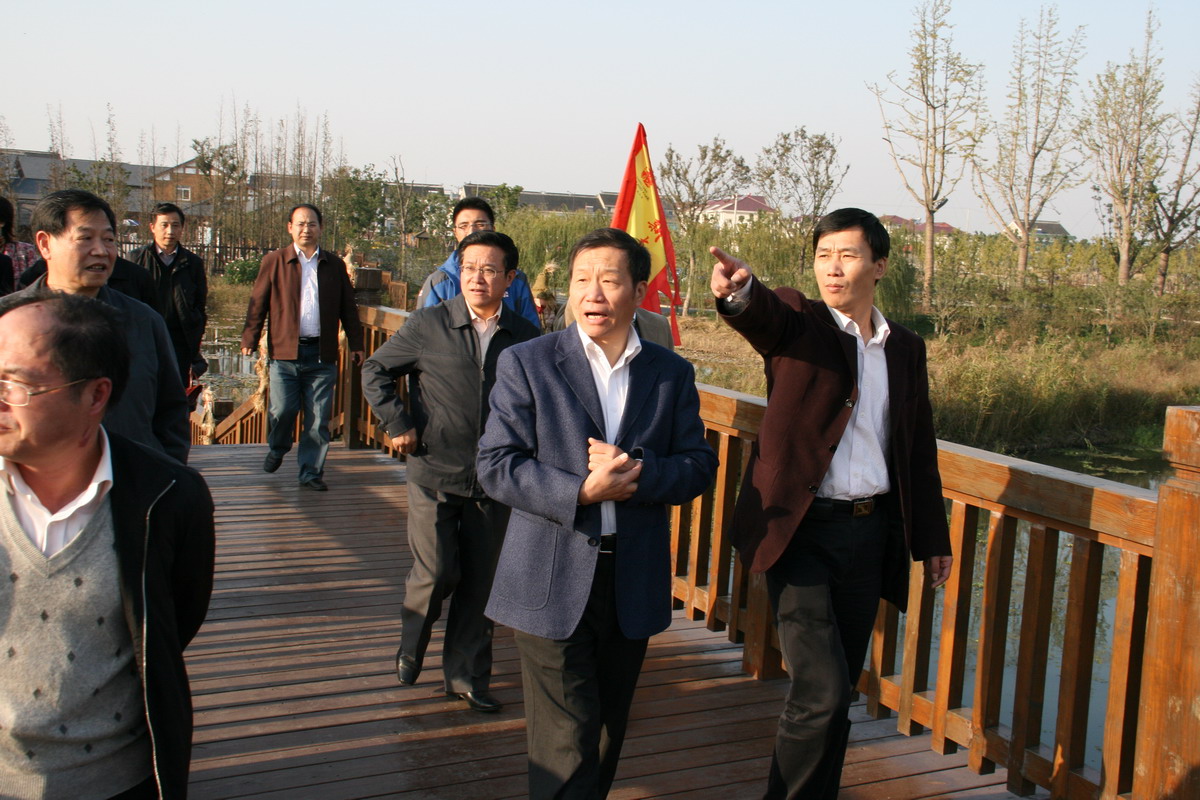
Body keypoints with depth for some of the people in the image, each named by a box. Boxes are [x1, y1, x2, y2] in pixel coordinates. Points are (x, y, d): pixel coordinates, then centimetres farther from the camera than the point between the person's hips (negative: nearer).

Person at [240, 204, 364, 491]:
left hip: (322, 354, 2)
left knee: (319, 418, 1)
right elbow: (257, 303, 5)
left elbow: (348, 307, 15)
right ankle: (276, 449, 28)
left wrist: (356, 344, 10)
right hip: (285, 351, -1)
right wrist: (249, 339, -3)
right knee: (282, 410, -3)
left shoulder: (335, 265, 12)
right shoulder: (275, 261, 6)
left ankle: (311, 471, 12)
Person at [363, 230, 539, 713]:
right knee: (436, 573, -2)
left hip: (493, 482, 2)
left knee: (479, 581, 8)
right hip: (434, 476, -2)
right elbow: (375, 370, 5)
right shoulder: (430, 325, -4)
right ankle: (411, 644, 30)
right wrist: (398, 424, -3)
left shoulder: (524, 336, 1)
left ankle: (466, 675, 25)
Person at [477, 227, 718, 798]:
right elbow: (496, 467, -9)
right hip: (552, 582, -3)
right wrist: (581, 492, -22)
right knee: (567, 744, -3)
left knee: (609, 729, 19)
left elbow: (698, 466, 3)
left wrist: (638, 472, -17)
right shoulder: (526, 363, -4)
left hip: (634, 582, 4)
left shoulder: (673, 373, 5)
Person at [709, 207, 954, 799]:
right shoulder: (797, 323, -3)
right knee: (821, 689, -10)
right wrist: (739, 289, -51)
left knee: (840, 688, 13)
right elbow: (763, 315, -27)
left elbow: (918, 447, 16)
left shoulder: (906, 348, 11)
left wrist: (932, 538, 16)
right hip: (804, 529, -5)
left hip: (872, 532, 5)